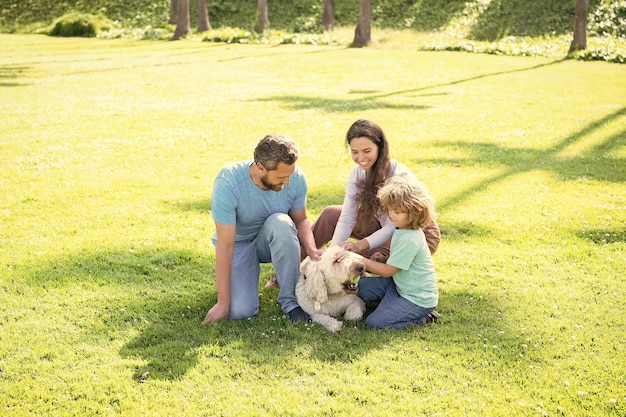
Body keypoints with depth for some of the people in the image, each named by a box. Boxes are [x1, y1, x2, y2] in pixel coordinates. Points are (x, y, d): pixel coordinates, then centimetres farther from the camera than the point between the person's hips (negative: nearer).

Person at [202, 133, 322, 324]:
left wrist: (311, 249, -24)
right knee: (240, 311, -21)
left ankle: (290, 299, -18)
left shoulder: (296, 177, -21)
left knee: (281, 222, -34)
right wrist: (223, 302, -26)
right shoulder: (228, 182, -31)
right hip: (239, 243, -2)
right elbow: (225, 244, -29)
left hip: (273, 238, 2)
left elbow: (301, 220, -2)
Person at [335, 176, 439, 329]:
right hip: (398, 284, 9)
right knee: (359, 286, 7)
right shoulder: (401, 229, 2)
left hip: (418, 298, -9)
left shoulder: (410, 239, -27)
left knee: (374, 322, -15)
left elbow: (387, 270, -21)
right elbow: (394, 261, 14)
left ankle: (423, 317, -2)